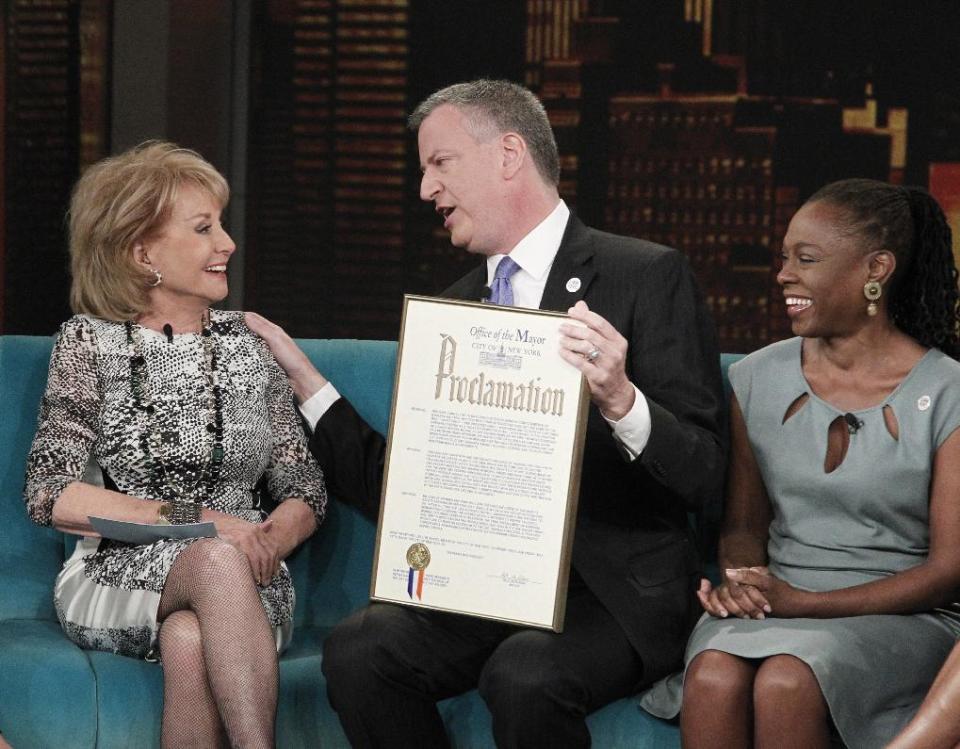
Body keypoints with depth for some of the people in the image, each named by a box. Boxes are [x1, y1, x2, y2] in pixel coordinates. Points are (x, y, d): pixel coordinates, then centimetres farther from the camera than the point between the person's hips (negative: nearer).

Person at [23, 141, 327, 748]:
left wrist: (270, 539, -14)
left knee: (190, 640, -35)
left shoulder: (247, 345, 13)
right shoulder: (89, 343, 4)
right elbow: (52, 495, -6)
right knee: (217, 561, -36)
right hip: (117, 579, -2)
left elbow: (305, 491, 11)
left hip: (242, 585, 2)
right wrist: (194, 521, -16)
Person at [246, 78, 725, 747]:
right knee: (359, 649, -24)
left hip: (611, 591, -5)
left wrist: (620, 400, -28)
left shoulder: (648, 276, -2)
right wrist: (304, 379, 12)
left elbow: (704, 474, -9)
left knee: (525, 675, -35)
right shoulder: (456, 306, 17)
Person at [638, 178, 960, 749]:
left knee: (785, 683, -35)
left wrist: (805, 602, -14)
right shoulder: (759, 378, 10)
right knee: (714, 677, -32)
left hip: (900, 613, -3)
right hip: (772, 605, 3)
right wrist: (740, 580, -7)